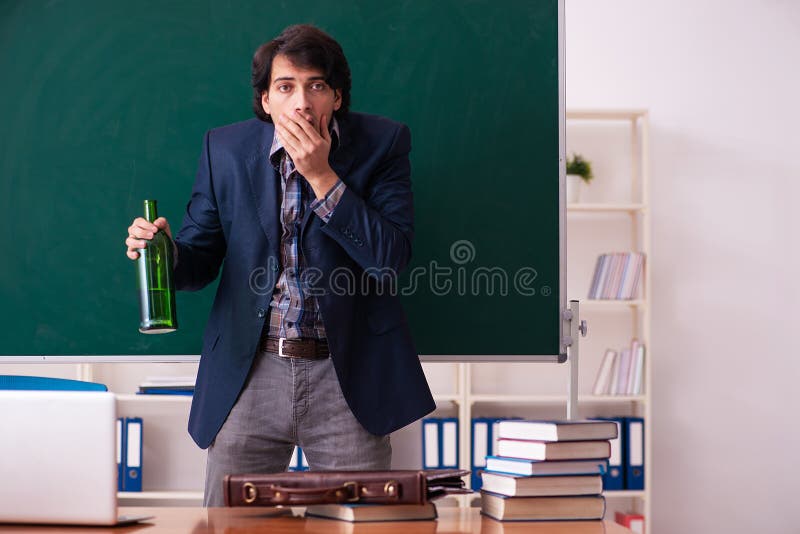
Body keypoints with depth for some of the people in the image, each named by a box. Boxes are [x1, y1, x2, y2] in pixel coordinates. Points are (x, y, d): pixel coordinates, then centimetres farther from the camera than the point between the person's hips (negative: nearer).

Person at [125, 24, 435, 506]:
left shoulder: (382, 143, -5)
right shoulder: (225, 149, 1)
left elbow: (391, 258, -14)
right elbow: (201, 262, 5)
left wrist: (322, 176, -19)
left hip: (346, 376, -1)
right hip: (250, 373, 1)